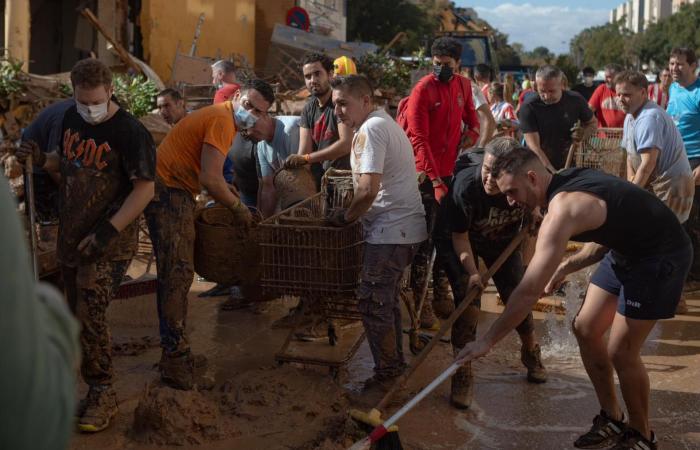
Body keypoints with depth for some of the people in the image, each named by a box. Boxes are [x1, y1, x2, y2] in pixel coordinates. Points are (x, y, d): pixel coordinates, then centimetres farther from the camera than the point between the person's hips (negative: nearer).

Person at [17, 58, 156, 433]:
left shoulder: (130, 132, -17)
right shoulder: (72, 118, 5)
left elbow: (144, 189, -18)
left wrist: (107, 232, -24)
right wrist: (42, 160, -2)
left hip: (109, 244, -7)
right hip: (71, 237, 7)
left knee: (90, 317, -11)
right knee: (77, 315, 13)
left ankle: (102, 396, 3)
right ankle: (94, 385, 28)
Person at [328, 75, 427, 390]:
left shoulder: (370, 129, -16)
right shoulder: (385, 122, 16)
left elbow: (368, 190, -24)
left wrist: (346, 217, -8)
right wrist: (352, 214, 16)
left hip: (391, 230, -11)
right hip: (407, 226, 11)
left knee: (372, 302, -4)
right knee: (386, 298, 20)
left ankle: (386, 375, 4)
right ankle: (395, 363, 30)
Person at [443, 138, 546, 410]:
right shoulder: (465, 185, -37)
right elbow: (460, 236, -26)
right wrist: (472, 273, -35)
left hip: (503, 241, 3)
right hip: (465, 243, -3)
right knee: (468, 304, -15)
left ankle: (531, 353, 32)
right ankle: (463, 375, -3)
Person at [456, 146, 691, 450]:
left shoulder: (562, 209, -29)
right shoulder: (566, 183, -2)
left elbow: (529, 290, -32)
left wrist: (487, 341, -27)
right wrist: (568, 265, 0)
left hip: (660, 256, -10)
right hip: (625, 248, 10)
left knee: (620, 352, -6)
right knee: (585, 329, 10)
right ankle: (612, 421, 24)